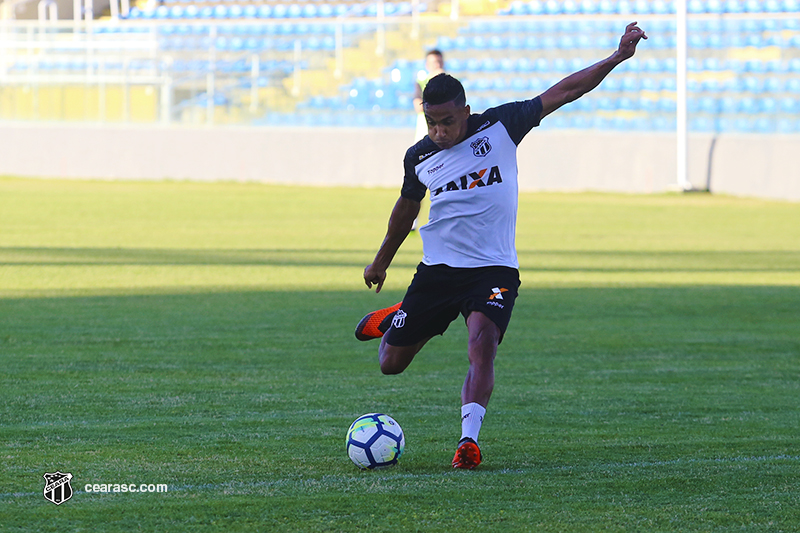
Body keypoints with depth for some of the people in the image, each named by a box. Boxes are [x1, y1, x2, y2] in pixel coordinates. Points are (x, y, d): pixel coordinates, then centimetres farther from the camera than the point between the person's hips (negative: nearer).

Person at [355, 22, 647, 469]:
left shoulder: (499, 127, -5)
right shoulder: (419, 157, 1)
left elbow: (562, 92, -4)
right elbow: (407, 207, 21)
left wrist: (616, 58, -9)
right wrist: (381, 262, 32)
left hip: (494, 269, -3)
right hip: (437, 269, 3)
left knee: (482, 346, -28)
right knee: (391, 364, 8)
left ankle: (469, 439, -30)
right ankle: (392, 321, 42)